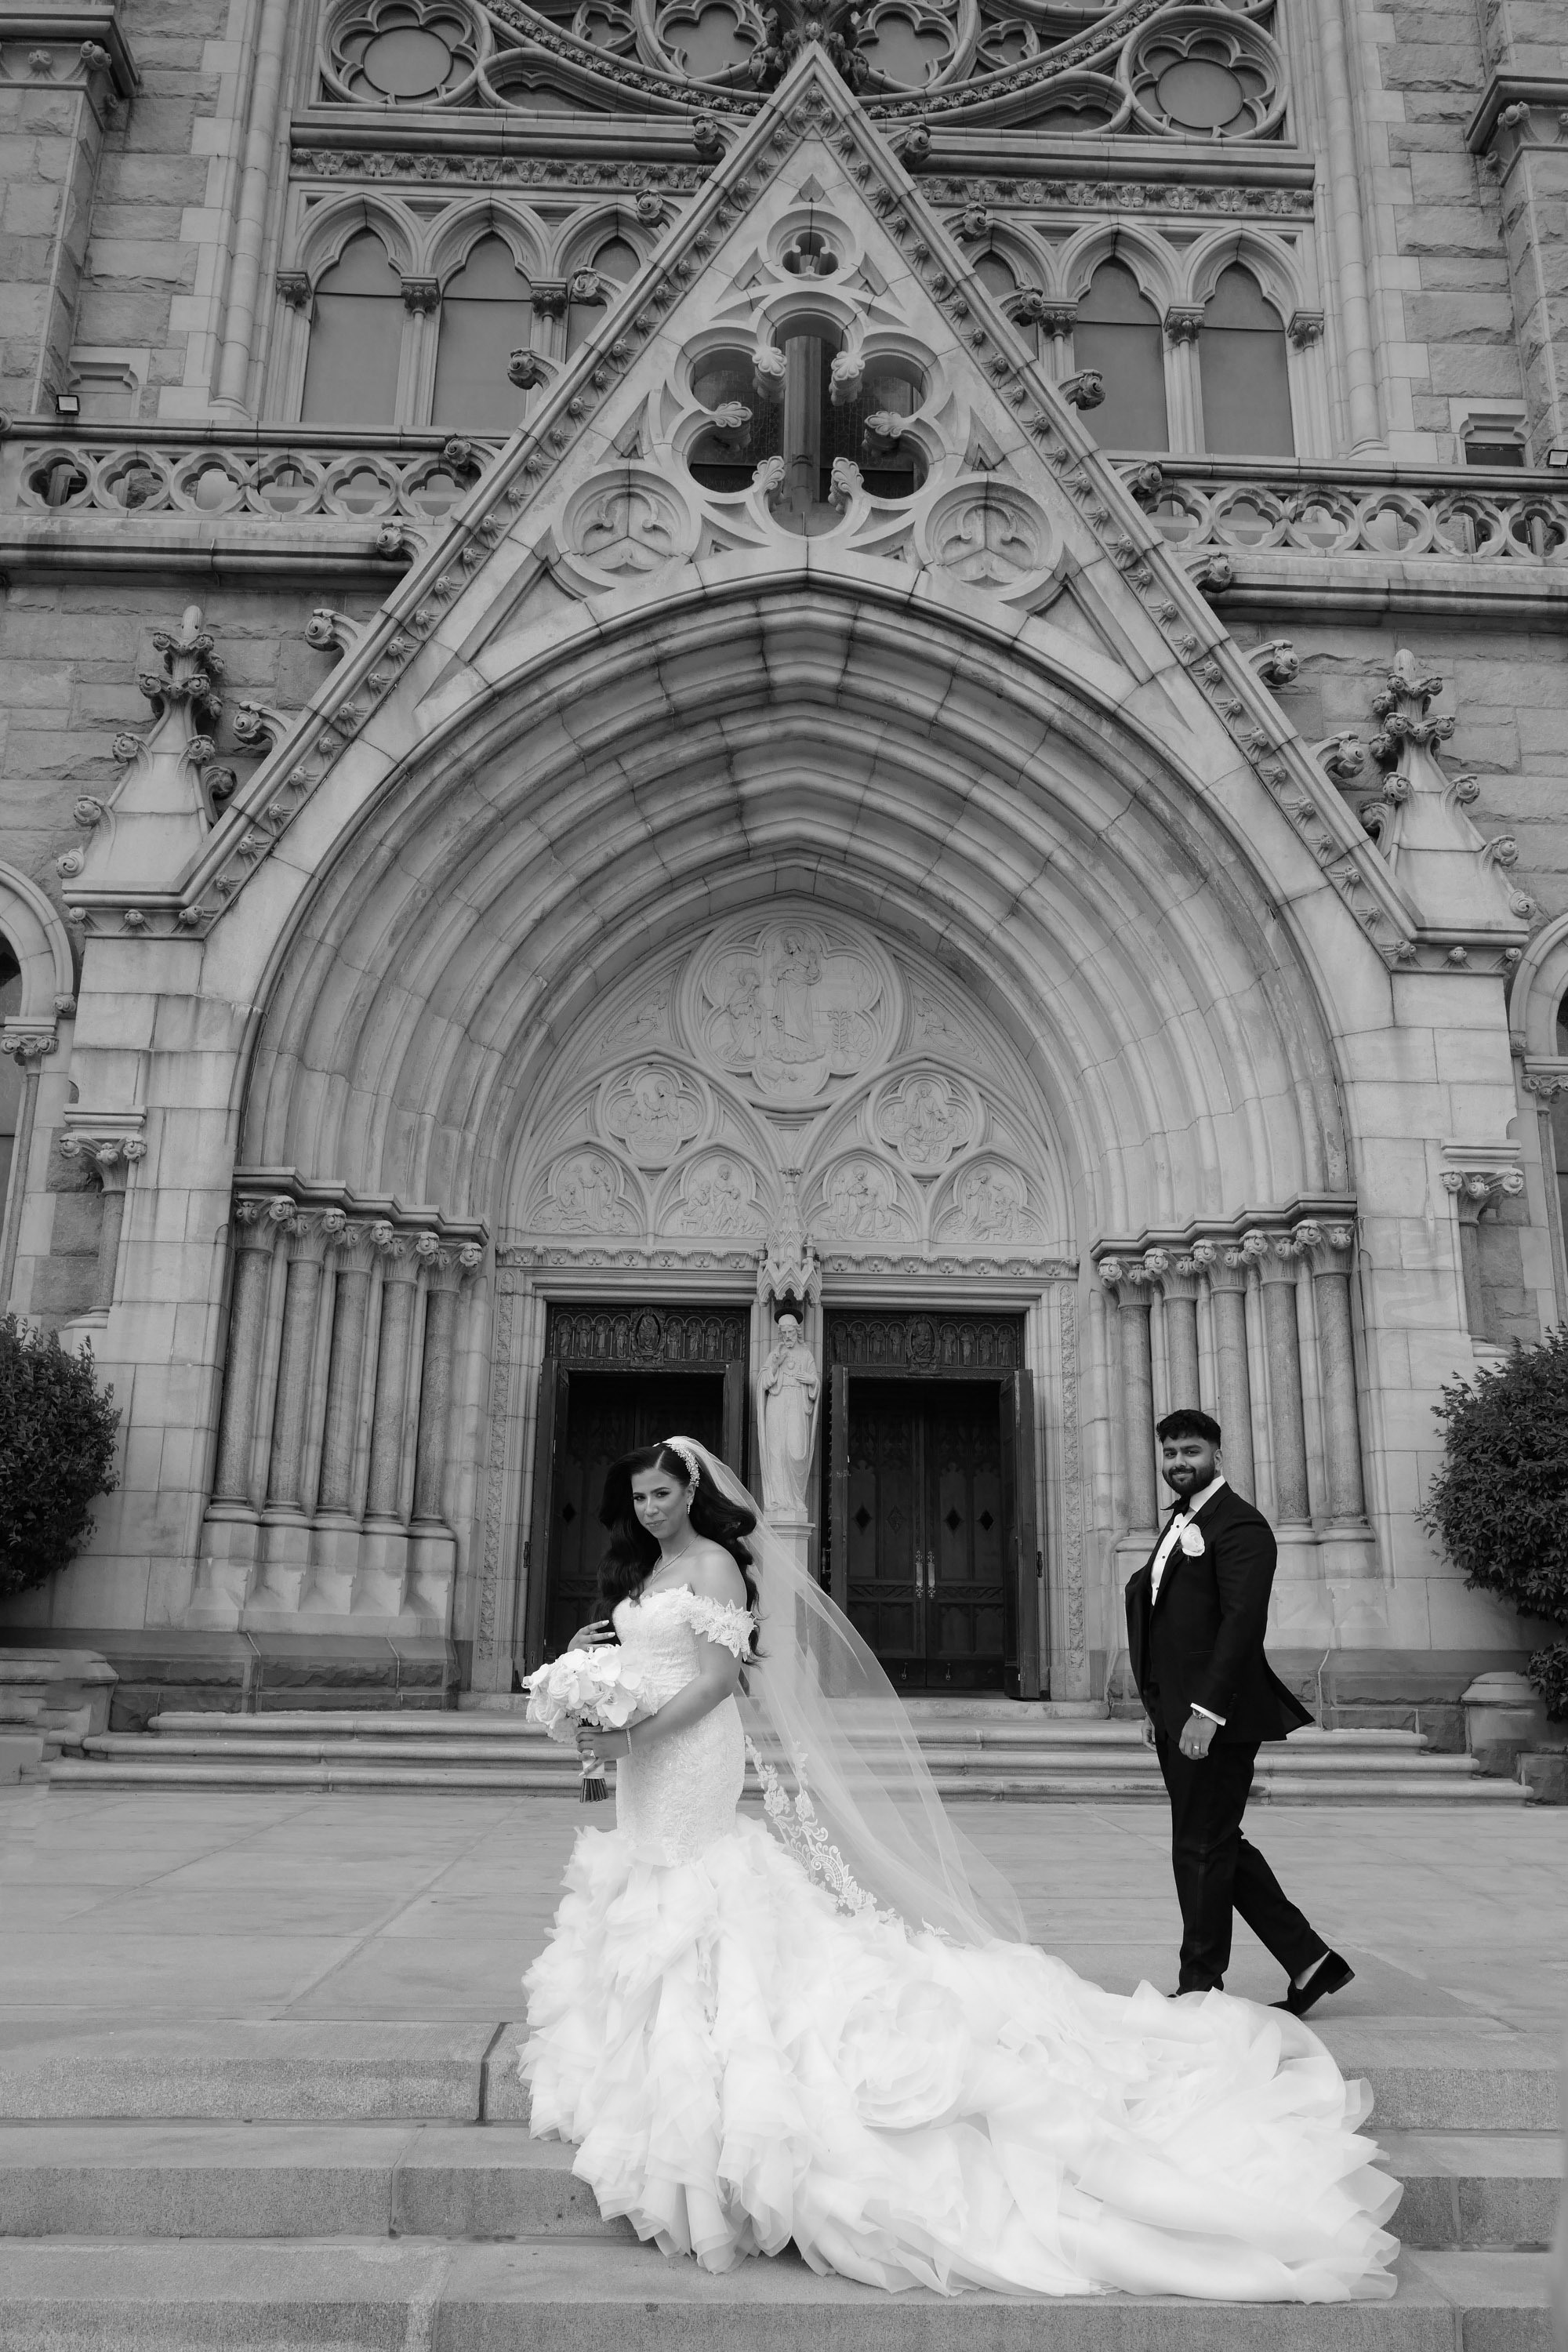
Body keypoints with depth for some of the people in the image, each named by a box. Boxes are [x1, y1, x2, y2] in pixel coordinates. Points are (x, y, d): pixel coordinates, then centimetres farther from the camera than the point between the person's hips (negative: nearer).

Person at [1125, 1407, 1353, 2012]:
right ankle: (1309, 1961, 24)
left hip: (1217, 1718, -9)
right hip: (1178, 1717, 9)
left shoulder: (1239, 1525, -11)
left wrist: (1206, 1712, -26)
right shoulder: (1180, 1525, 18)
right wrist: (1161, 1710, 13)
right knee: (1218, 1848, 15)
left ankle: (1200, 1986, 14)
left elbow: (1243, 1620, -21)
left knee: (1201, 1851, 1)